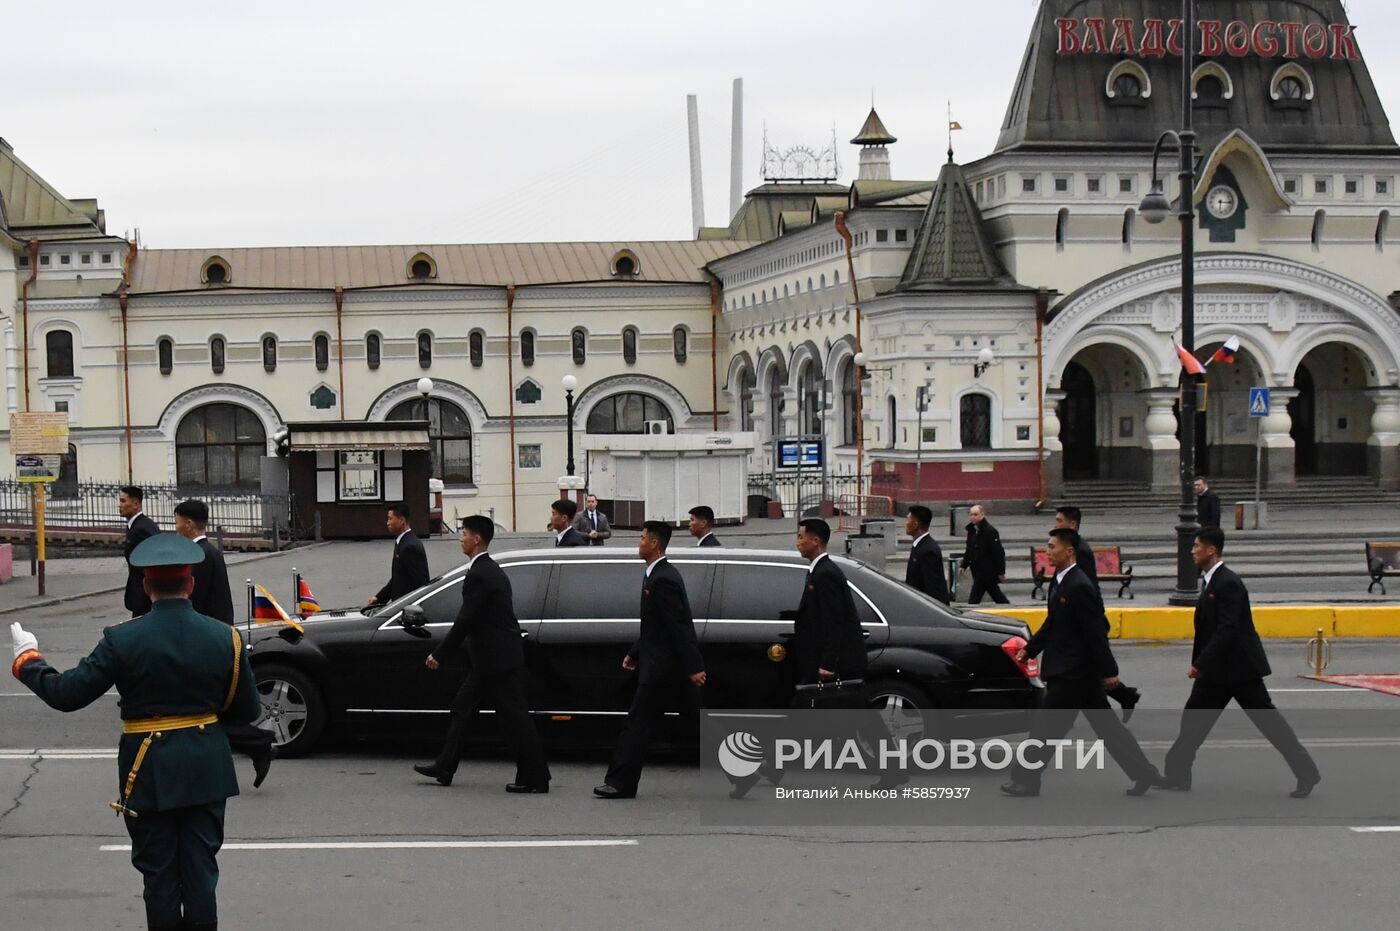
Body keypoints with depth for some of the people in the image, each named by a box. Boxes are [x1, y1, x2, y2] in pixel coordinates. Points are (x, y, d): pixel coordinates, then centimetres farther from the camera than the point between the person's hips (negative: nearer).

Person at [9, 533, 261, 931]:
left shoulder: (122, 640, -14)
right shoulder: (224, 637, -6)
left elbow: (66, 694, -10)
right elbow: (248, 711, -1)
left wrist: (27, 659, 6)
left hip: (149, 773, -2)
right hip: (205, 771, 2)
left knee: (159, 874, 8)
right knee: (200, 869, 10)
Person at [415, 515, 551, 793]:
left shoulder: (479, 575, -18)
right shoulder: (491, 570, 14)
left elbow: (464, 622, -20)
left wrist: (439, 655, -13)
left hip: (498, 659, -11)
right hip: (491, 658, 11)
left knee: (514, 717, -5)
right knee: (463, 708, 15)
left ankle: (536, 778, -1)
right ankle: (445, 767, 20)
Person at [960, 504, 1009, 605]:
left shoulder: (990, 531, -16)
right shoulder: (972, 530, 9)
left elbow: (998, 552, -15)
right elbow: (969, 550, 20)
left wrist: (1001, 572, -15)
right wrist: (964, 565, 13)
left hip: (987, 570, -8)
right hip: (977, 570, 8)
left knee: (974, 597, -9)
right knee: (995, 593, 18)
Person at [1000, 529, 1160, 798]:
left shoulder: (1079, 587, -20)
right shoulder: (1059, 582, 10)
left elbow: (1096, 632, -19)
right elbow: (1052, 624, 19)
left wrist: (1108, 671, -18)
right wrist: (1030, 649, 11)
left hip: (1073, 672, -10)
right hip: (1067, 669, 10)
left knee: (1045, 727, -2)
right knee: (1106, 726, 13)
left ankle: (1026, 780, 7)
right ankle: (1143, 772, 16)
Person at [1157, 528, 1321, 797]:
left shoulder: (1228, 583, -19)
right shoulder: (1212, 582, 11)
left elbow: (1227, 630, -25)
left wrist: (1200, 664, -24)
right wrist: (1199, 664, 14)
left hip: (1239, 667, -9)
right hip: (1217, 670, 9)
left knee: (1268, 720, -4)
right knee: (1194, 719, 8)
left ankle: (1306, 773, 2)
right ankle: (1177, 774, 12)